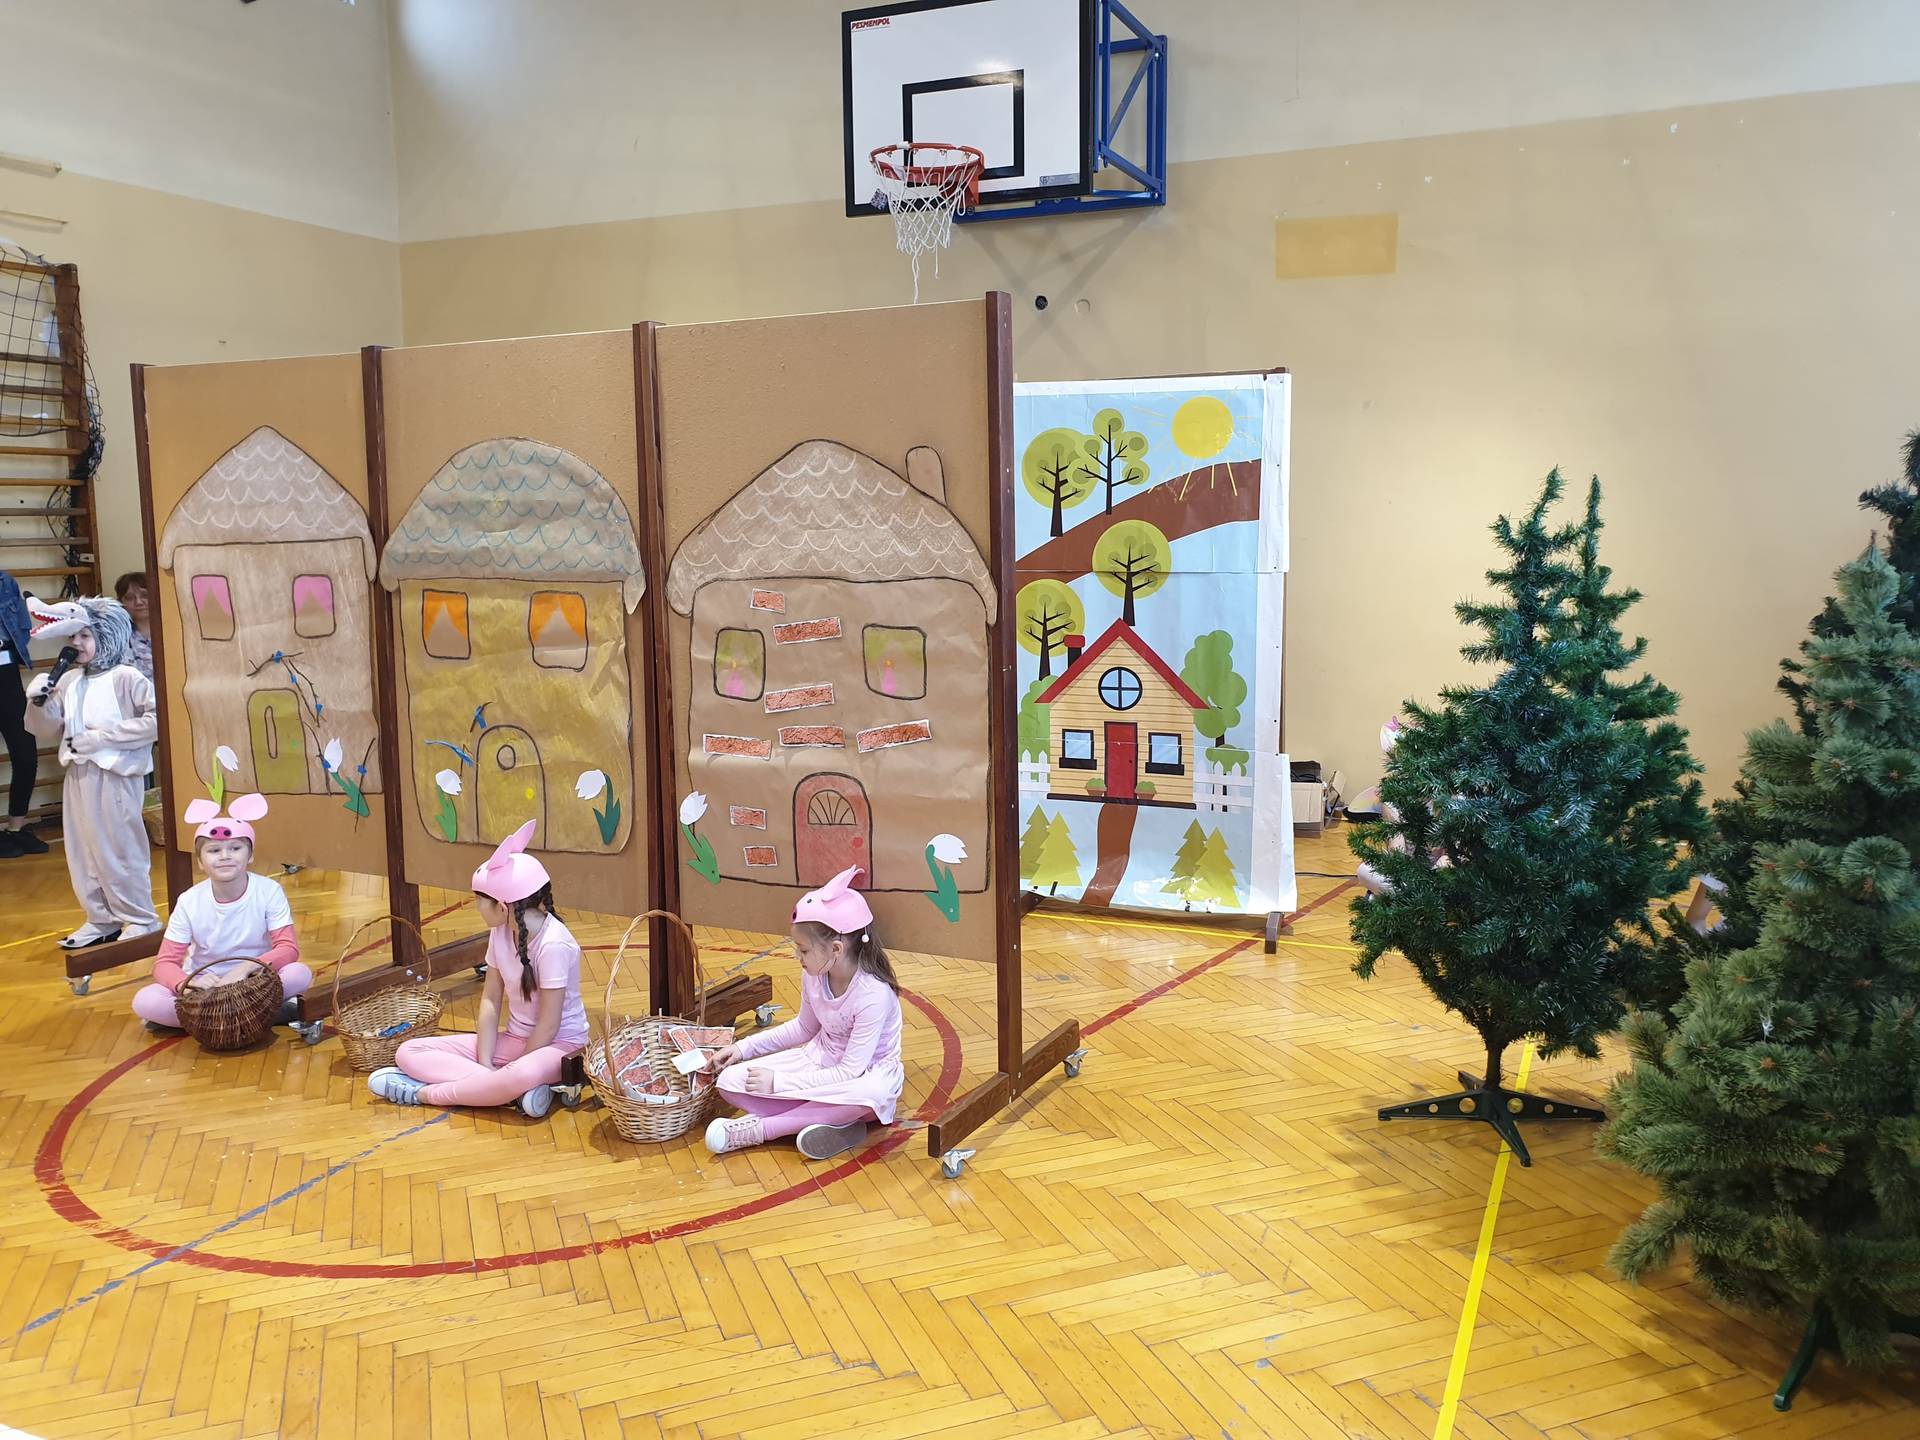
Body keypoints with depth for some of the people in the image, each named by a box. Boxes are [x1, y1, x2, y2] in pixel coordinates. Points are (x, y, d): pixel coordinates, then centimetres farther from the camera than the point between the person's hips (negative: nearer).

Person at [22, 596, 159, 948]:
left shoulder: (125, 677, -10)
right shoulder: (68, 681, 9)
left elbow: (155, 720, -20)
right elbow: (50, 730, 14)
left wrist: (102, 737, -18)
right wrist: (38, 702, -6)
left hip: (114, 775, -7)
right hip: (78, 774, 7)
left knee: (119, 851, 0)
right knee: (82, 851, 12)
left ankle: (141, 920, 12)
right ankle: (101, 919, 24)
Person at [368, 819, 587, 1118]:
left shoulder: (554, 945, -24)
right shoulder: (500, 933, -1)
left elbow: (548, 1025, -21)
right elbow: (490, 1001, -1)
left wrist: (504, 1075, -16)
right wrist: (485, 1066, -12)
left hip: (559, 1045, -8)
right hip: (514, 1039, 8)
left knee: (524, 1075, -44)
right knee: (410, 1053, -5)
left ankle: (424, 1093, -21)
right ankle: (513, 1091, -20)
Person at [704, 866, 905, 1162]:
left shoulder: (873, 994, -29)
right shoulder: (814, 976, -9)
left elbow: (849, 1073, -28)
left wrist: (779, 1082, -26)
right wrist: (745, 1047, 5)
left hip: (865, 1073, -6)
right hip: (820, 1059, 6)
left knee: (873, 1092, -44)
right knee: (731, 1081, -13)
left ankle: (760, 1128, -28)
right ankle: (832, 1122, -22)